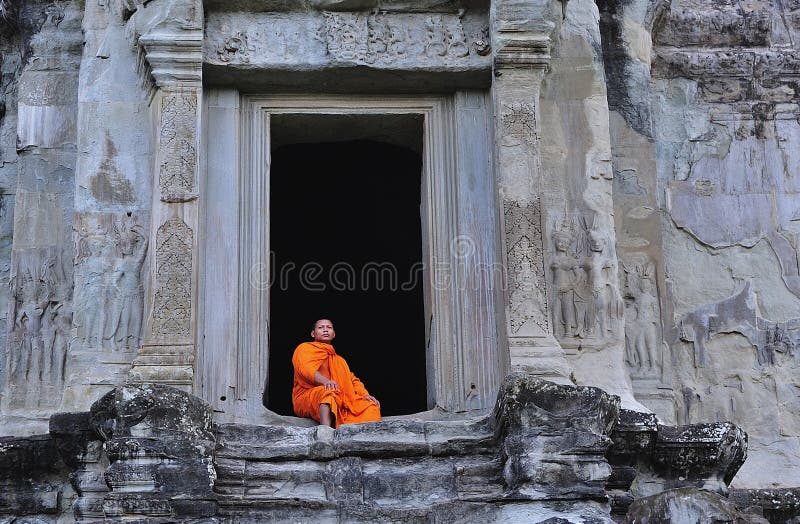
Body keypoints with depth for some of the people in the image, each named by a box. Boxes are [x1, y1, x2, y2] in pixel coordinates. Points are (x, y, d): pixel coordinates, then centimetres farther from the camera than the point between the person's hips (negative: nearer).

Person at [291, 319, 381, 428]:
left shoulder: (340, 360, 34)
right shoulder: (305, 348, 13)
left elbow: (352, 379, 22)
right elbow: (306, 369, -9)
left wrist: (365, 395, 0)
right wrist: (325, 381, -30)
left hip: (340, 404, 6)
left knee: (371, 406, -13)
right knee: (329, 392, -38)